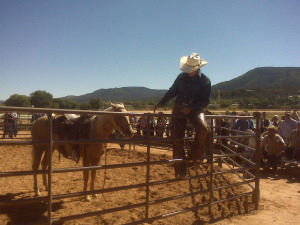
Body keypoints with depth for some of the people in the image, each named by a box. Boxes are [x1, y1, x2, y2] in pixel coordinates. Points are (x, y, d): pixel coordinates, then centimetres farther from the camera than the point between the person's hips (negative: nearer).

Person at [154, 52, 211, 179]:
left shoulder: (205, 81, -6)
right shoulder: (182, 77, 3)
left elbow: (205, 101, -9)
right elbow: (172, 92, 14)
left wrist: (190, 108, -19)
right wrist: (161, 103, 9)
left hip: (195, 110, -3)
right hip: (179, 109, 3)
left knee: (203, 129, -32)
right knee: (177, 139, 0)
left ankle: (194, 157, -9)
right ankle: (180, 170, 13)